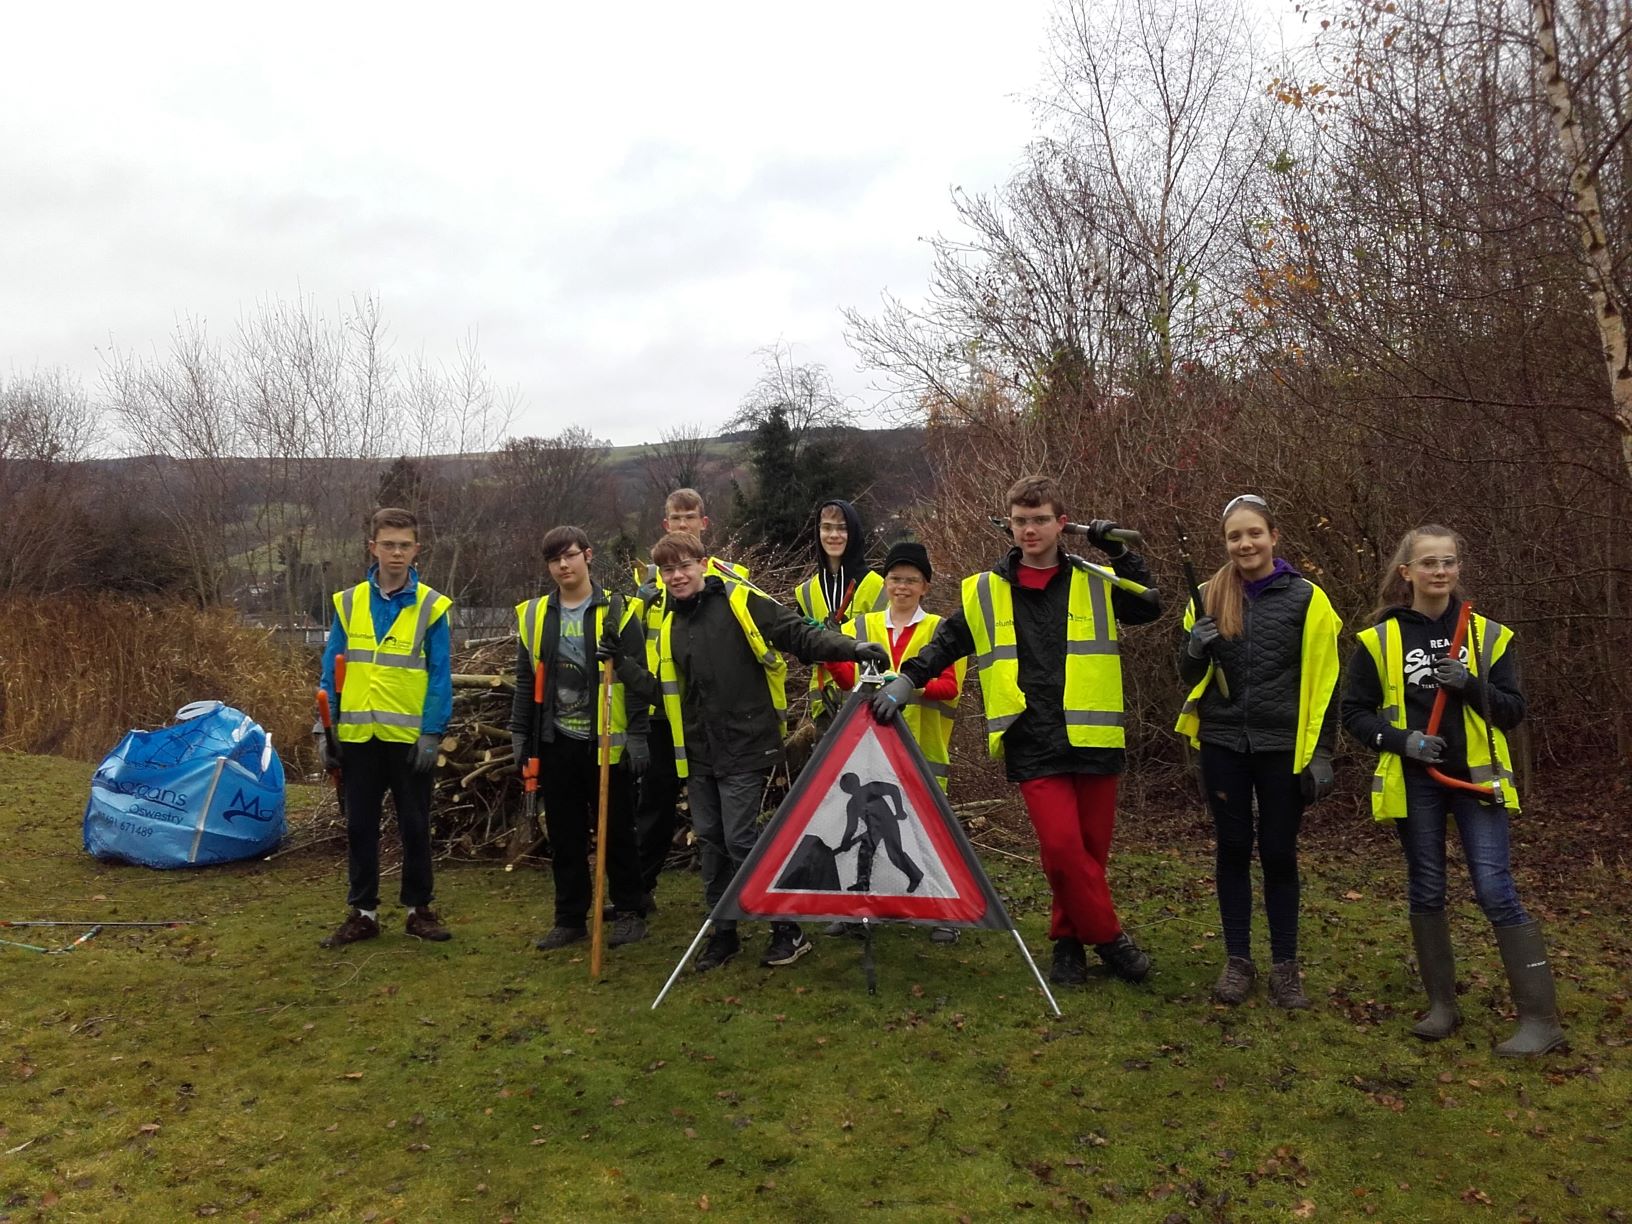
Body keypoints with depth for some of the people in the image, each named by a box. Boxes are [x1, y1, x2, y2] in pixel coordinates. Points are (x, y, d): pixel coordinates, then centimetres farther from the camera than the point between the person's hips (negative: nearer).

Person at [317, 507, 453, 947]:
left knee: (415, 826, 8)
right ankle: (363, 911, 22)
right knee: (360, 826, 10)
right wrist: (326, 730, 1)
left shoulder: (431, 606, -3)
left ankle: (419, 908, 21)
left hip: (409, 737, -2)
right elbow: (331, 669, 5)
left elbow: (440, 675, -6)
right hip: (357, 736, 3)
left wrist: (433, 733, -12)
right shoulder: (349, 602, 4)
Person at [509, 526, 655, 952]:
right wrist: (521, 737, 9)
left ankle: (629, 913, 18)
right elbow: (526, 682, 13)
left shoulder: (617, 611, -3)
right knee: (564, 836, 10)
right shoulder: (533, 615, 9)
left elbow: (640, 678, -5)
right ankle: (570, 918, 22)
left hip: (607, 742, -4)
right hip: (556, 743, 4)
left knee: (616, 832, 5)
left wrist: (638, 736, -10)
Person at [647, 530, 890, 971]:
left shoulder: (742, 602, -7)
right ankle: (723, 932, 25)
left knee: (741, 840, -7)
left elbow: (801, 635, -13)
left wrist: (853, 648, -26)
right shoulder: (670, 625, 11)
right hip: (697, 754, 6)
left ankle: (788, 930, 9)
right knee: (711, 843, 11)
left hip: (745, 751, -6)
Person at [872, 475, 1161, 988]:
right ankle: (1110, 937, 9)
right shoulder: (985, 591, 7)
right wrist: (906, 681, 2)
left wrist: (1120, 552, -5)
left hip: (1093, 740, 1)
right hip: (1032, 746, -1)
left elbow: (1150, 607, -3)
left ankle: (1070, 939, 27)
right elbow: (946, 643, 13)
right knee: (1063, 847, -12)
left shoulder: (1096, 582, 7)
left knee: (1092, 849, 7)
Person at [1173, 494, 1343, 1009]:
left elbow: (1322, 682, -2)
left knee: (1278, 853, 5)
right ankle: (1237, 960, 20)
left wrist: (1321, 753, -6)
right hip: (1223, 743, 2)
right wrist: (1196, 648, -12)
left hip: (1282, 746, -2)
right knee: (1233, 849, 9)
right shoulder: (1208, 597, 4)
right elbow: (1191, 675, 11)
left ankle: (1284, 965, 18)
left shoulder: (1305, 598, -2)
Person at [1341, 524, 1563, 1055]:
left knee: (1496, 891, -6)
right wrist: (1401, 740, -14)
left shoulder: (1487, 633, 2)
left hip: (1475, 779, 0)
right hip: (1415, 784, 1)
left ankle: (1541, 1018, 3)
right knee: (1426, 892, 9)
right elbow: (1354, 712, 2)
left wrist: (1470, 686, -16)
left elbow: (1513, 711, 2)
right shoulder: (1380, 639, -1)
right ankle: (1442, 1005, 23)